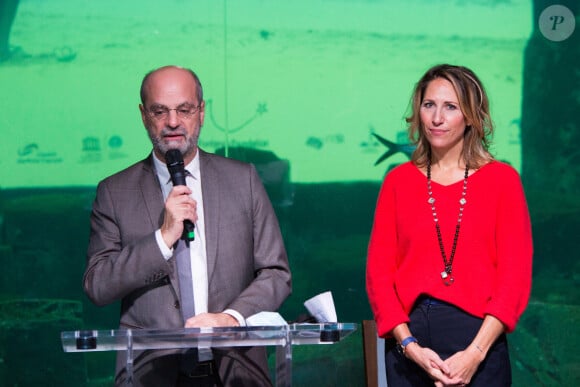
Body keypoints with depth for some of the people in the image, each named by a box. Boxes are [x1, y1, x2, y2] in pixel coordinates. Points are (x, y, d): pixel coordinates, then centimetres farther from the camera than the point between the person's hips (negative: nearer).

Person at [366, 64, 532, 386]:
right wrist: (410, 347, -9)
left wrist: (475, 353, -13)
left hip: (476, 334, -2)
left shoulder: (501, 179, 1)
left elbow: (516, 275, -4)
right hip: (409, 337, 2)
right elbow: (379, 271, 3)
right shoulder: (399, 181, 6)